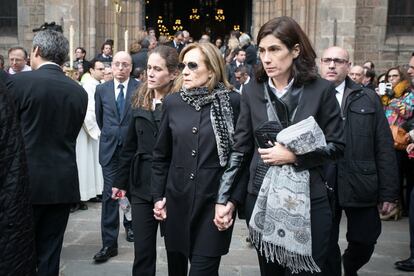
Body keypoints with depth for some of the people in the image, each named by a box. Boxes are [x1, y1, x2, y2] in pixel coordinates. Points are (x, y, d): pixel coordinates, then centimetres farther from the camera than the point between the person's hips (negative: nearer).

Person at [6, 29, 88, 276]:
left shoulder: (18, 82, -10)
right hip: (63, 183, 4)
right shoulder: (79, 91, 3)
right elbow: (71, 135, 8)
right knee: (50, 254, 11)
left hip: (26, 181, -3)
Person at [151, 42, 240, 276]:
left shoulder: (232, 101, -6)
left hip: (215, 200, -3)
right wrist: (158, 196, 8)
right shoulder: (173, 102, 4)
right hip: (177, 200, 4)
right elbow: (161, 155, 10)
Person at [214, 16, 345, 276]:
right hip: (261, 198, 2)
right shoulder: (252, 91, 2)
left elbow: (337, 146, -1)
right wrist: (225, 199, -1)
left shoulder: (321, 89, -4)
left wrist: (294, 156, -14)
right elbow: (240, 150, 4)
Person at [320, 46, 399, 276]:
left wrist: (388, 192, -2)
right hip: (321, 187, -1)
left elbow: (384, 148, 2)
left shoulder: (368, 99, 5)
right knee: (325, 247, 9)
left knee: (365, 241, 12)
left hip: (361, 187, 1)